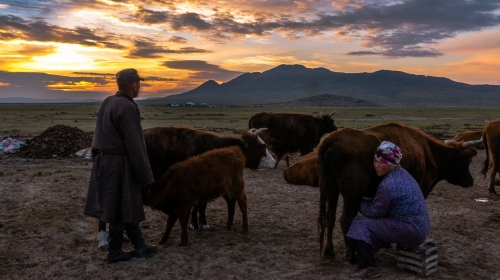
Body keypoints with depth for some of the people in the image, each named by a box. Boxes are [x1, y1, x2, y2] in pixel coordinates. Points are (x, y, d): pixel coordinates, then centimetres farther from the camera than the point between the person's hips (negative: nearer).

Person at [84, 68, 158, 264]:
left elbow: (104, 134, 13)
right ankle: (114, 252, 15)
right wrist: (144, 175, -13)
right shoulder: (128, 107, -17)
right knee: (120, 208, 3)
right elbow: (134, 144, -18)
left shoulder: (107, 102, 10)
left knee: (126, 205, 14)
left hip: (103, 160, 9)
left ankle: (140, 246, 24)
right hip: (119, 163, -9)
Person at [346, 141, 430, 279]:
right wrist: (367, 201, 11)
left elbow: (375, 212, -11)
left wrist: (360, 204, 5)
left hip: (410, 231, -10)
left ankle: (369, 267, -4)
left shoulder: (388, 185, -22)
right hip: (420, 227, 10)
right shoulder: (402, 173, 7)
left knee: (360, 223, -9)